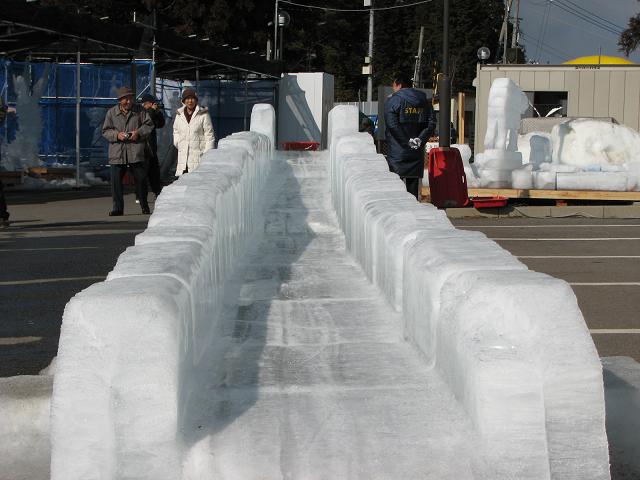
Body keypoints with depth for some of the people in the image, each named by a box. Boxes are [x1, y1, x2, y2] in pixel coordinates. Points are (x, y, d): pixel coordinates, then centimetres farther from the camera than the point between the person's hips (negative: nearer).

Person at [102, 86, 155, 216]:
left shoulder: (139, 110, 6)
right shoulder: (111, 112, 7)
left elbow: (149, 124, 8)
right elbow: (105, 131, 8)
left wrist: (139, 133, -10)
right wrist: (116, 135, -11)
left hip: (136, 152, 0)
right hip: (117, 153, 0)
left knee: (141, 179, 2)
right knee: (116, 181, -2)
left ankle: (144, 206, 18)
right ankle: (118, 208, 8)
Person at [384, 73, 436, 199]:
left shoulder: (392, 101, -7)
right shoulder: (424, 101, 10)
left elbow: (393, 125, -17)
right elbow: (431, 124, 2)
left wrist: (407, 141, -13)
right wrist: (420, 140, -6)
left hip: (397, 152, -5)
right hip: (417, 153, 5)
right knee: (413, 186, 10)